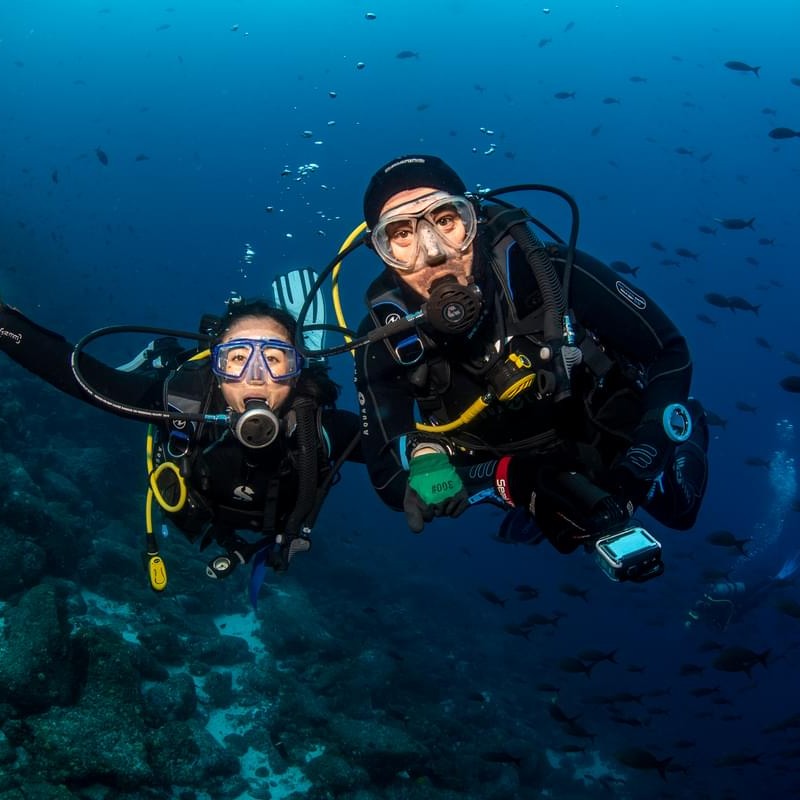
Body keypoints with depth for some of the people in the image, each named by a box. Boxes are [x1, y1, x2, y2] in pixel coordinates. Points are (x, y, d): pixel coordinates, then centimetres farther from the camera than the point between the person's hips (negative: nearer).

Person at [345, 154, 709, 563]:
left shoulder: (551, 271, -34)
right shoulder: (383, 341, -28)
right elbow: (390, 476, -25)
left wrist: (641, 457, -34)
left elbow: (668, 352, -21)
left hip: (616, 437, -1)